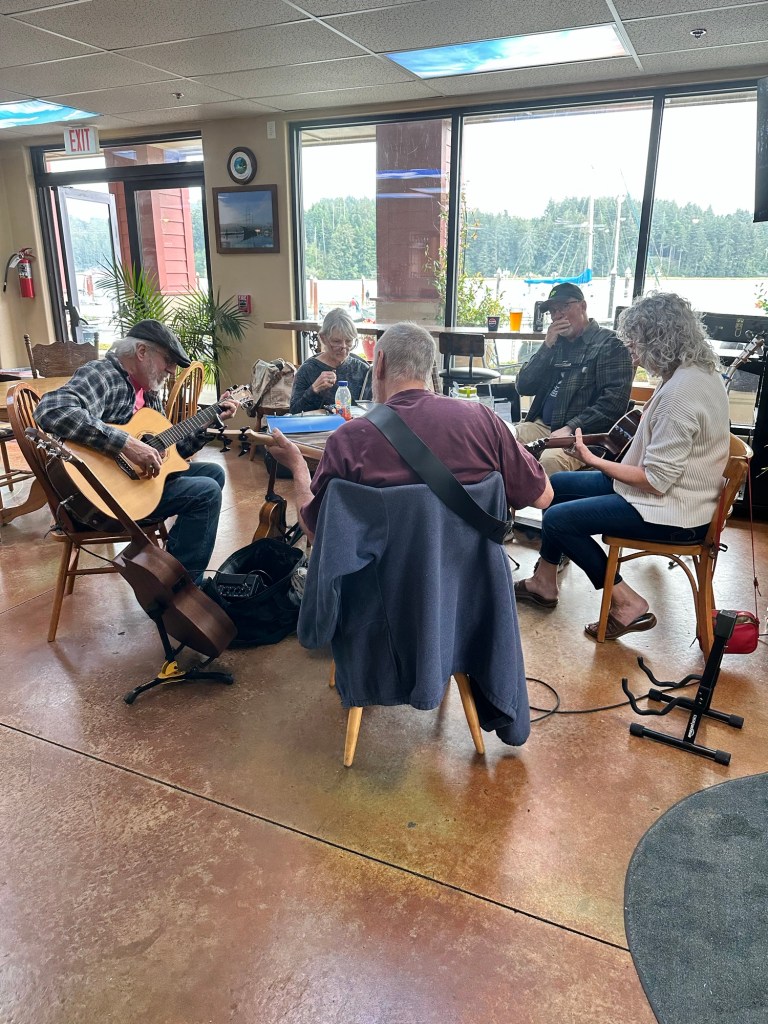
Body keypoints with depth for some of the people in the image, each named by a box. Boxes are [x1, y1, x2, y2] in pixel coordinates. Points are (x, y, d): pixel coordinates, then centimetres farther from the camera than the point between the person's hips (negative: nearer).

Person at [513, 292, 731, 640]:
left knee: (557, 520, -13)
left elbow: (656, 480, -26)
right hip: (677, 490, 11)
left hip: (673, 512, -11)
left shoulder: (679, 392, -27)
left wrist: (593, 460, -18)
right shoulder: (701, 371, 4)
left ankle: (626, 605, 0)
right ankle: (544, 583, 25)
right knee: (557, 485, 13)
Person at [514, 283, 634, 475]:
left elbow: (614, 402, -11)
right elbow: (523, 387, 12)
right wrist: (547, 346, 2)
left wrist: (571, 428, -19)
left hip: (584, 434, -6)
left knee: (550, 459, -37)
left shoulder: (610, 344, 1)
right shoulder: (555, 344, 21)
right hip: (542, 427, 6)